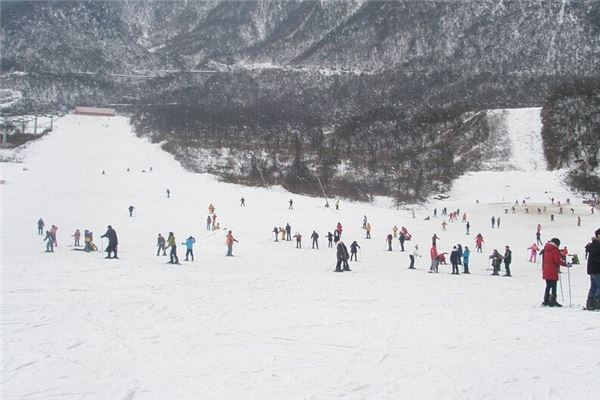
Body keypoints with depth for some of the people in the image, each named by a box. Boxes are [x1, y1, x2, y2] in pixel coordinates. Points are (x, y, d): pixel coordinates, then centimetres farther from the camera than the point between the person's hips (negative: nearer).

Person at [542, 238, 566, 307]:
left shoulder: (545, 249, 13)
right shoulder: (555, 250, -11)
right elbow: (557, 260, -17)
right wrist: (565, 263, -8)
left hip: (545, 272, 8)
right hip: (552, 272, -8)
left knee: (548, 286, 16)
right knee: (554, 287, -2)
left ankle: (546, 301, 17)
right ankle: (553, 301, -5)